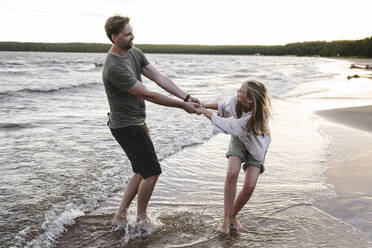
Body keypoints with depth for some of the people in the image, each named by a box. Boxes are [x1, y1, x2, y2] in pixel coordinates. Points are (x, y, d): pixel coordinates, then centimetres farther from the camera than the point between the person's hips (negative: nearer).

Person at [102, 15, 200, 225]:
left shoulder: (135, 53, 5)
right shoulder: (114, 68, -25)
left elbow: (160, 78, -1)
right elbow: (148, 95, -24)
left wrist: (186, 97, -11)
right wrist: (182, 105, -19)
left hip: (137, 123, 10)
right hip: (126, 126, -10)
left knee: (143, 172, 16)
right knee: (152, 172, -4)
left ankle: (120, 217, 24)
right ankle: (141, 218, 16)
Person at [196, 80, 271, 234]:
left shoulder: (257, 116, -39)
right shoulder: (236, 101, -23)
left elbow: (227, 126, -35)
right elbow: (227, 109, 5)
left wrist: (205, 112, -26)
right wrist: (206, 105, -1)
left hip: (256, 147, -3)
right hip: (238, 141, 3)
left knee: (249, 186, -14)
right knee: (232, 174, -22)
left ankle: (232, 216, 13)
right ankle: (226, 218, -10)